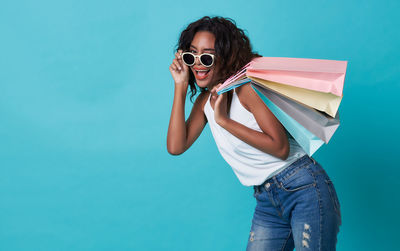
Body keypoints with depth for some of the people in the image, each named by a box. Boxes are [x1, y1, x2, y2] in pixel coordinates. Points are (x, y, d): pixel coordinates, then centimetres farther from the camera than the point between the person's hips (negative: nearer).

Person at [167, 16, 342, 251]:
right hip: (267, 200, 7)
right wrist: (180, 87, -5)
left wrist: (224, 120, -20)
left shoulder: (248, 87, -13)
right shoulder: (206, 100, 9)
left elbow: (281, 148, -20)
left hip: (304, 187, -7)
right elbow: (176, 147, -4)